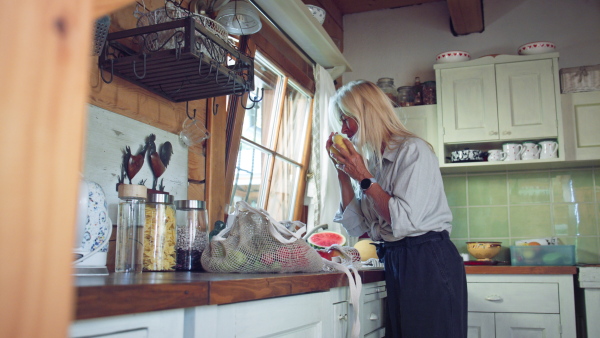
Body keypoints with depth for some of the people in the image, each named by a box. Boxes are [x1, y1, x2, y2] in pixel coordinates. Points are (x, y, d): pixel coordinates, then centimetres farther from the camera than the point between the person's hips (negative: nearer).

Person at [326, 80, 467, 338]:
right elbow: (356, 227, 8)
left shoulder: (413, 150, -12)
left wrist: (364, 179, -13)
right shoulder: (372, 162, 9)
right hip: (395, 263, 8)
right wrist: (343, 172, 3)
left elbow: (403, 221, -21)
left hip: (428, 261, -8)